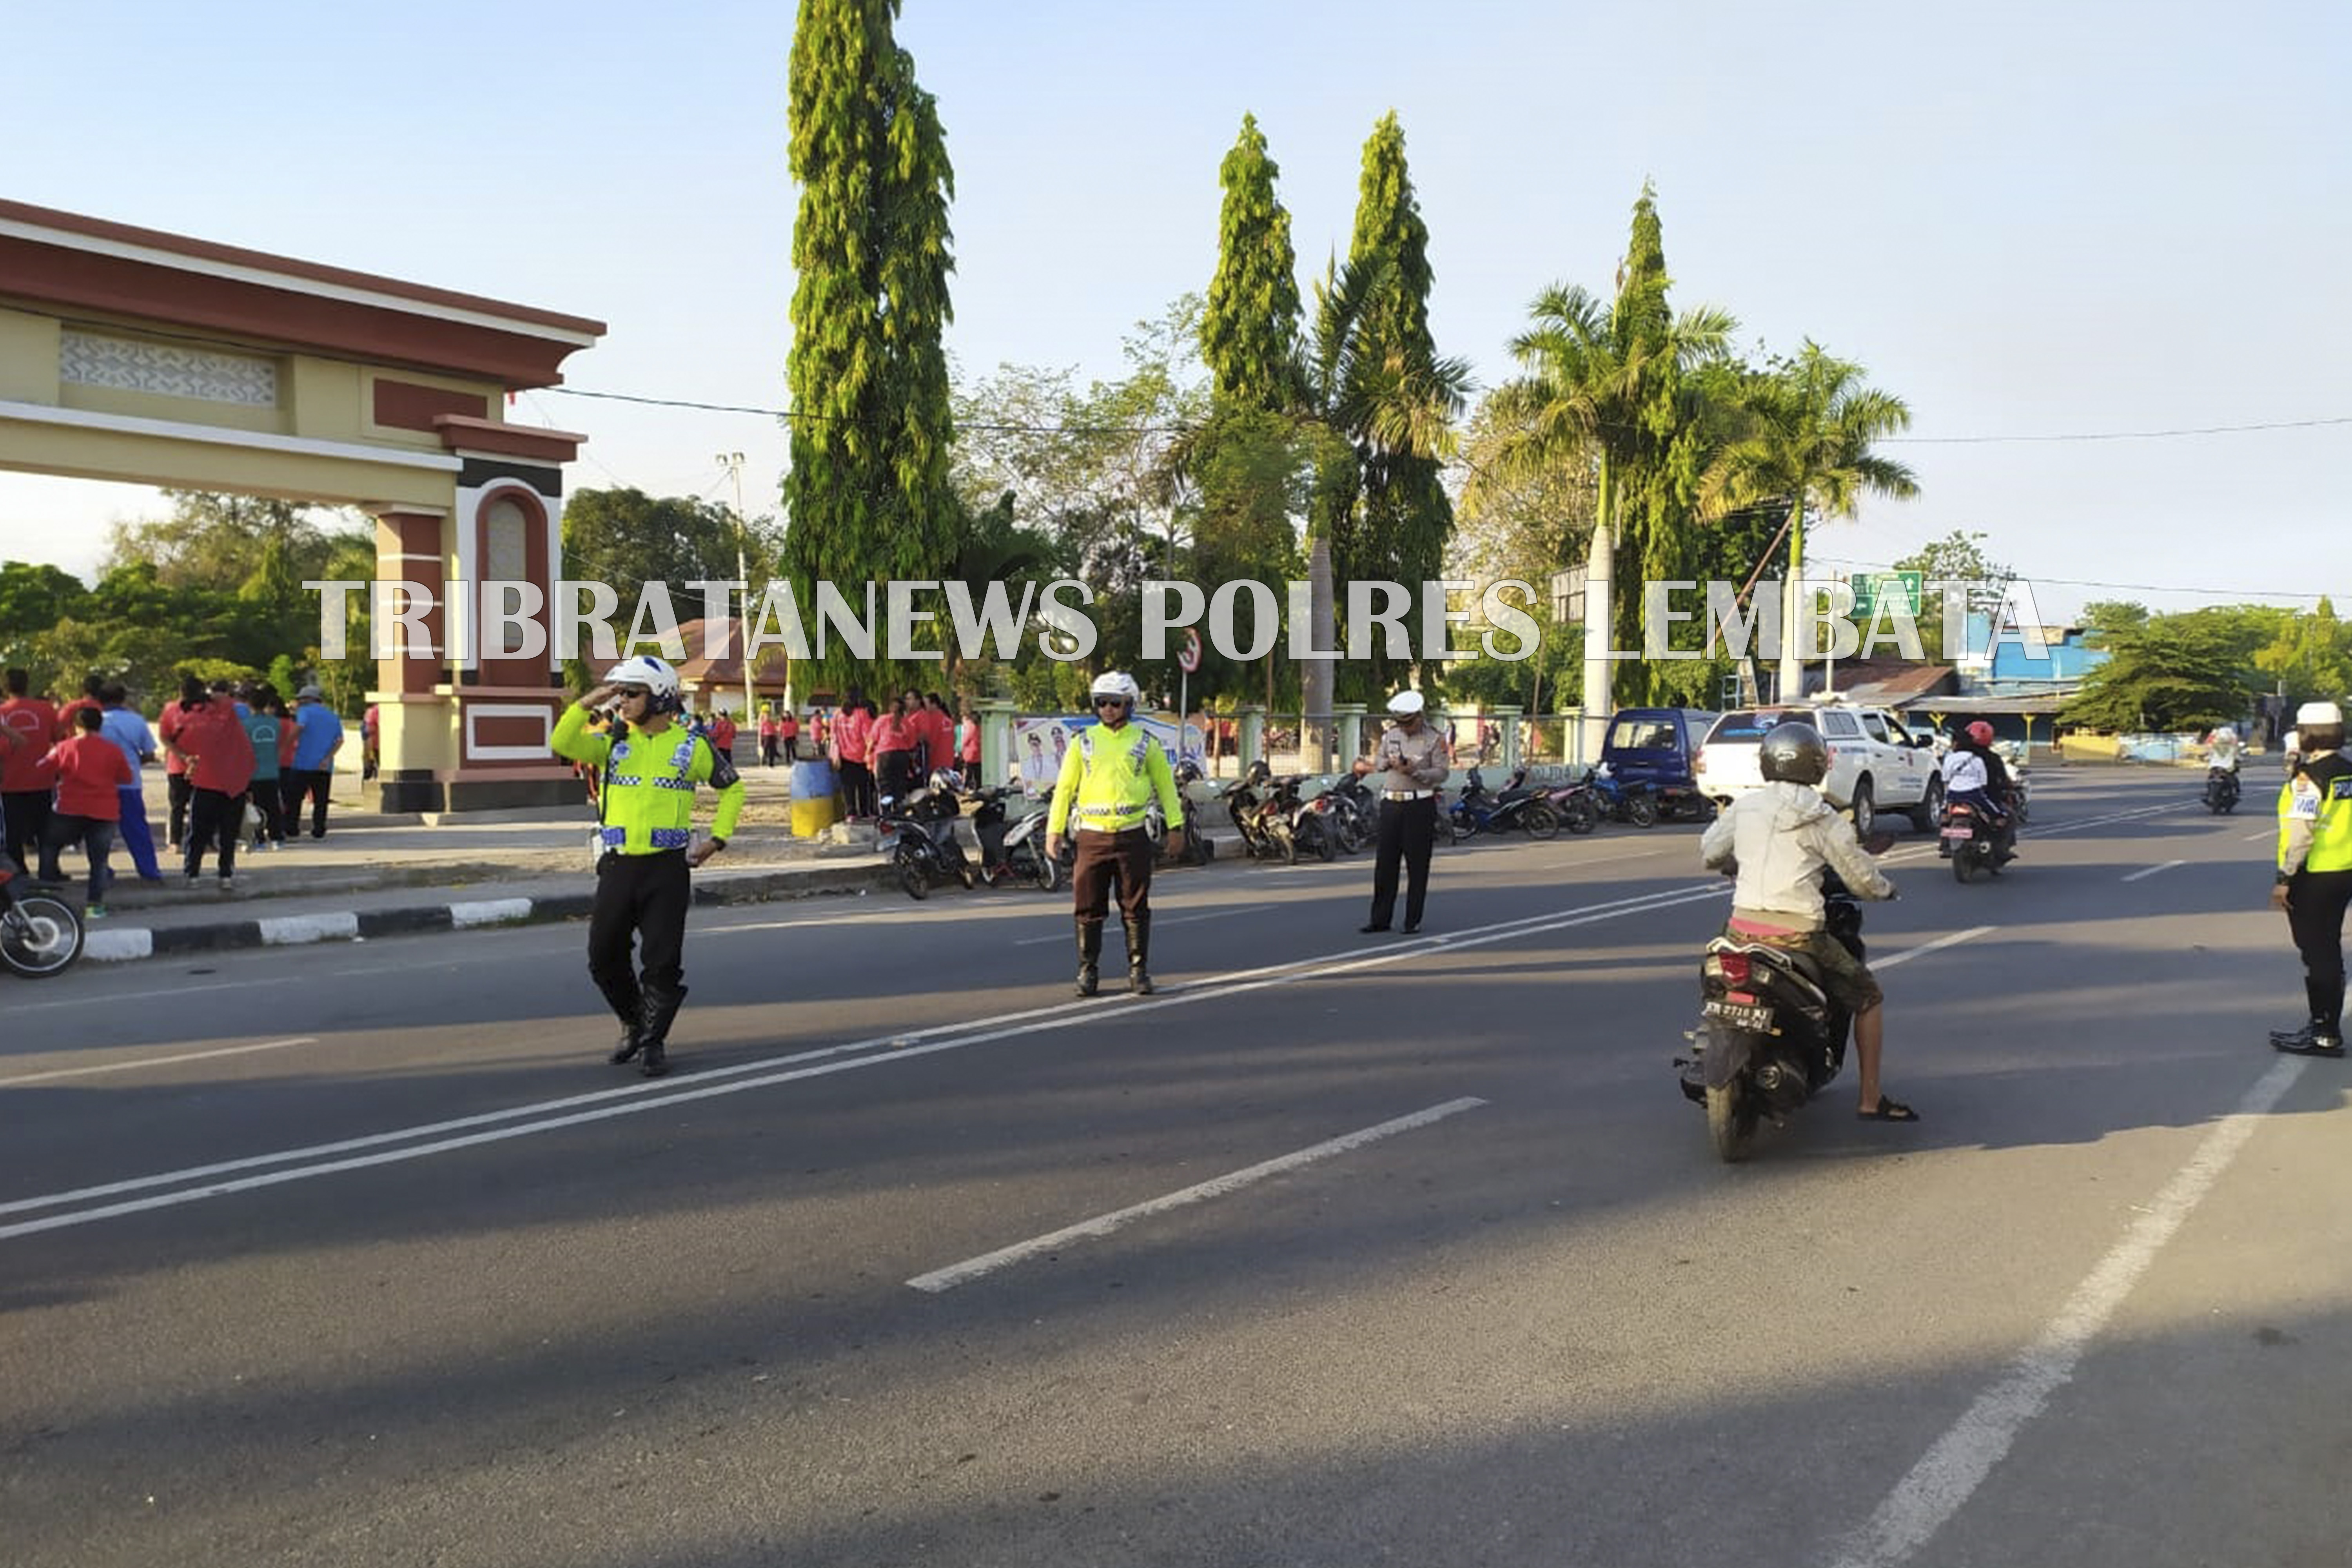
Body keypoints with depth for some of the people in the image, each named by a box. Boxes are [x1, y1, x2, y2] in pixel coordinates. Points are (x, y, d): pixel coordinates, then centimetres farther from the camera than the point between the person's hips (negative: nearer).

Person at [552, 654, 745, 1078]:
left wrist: (718, 839, 4)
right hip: (619, 864, 3)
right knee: (604, 956, 7)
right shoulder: (614, 743, 7)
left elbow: (733, 790, 11)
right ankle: (633, 1024, 30)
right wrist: (588, 703, -15)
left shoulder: (691, 746, 1)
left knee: (662, 961, -2)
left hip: (667, 867, -3)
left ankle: (655, 1042, 13)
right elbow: (562, 743, -7)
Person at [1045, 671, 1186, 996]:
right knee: (1089, 909, 3)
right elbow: (1064, 788, 7)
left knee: (1136, 909, 3)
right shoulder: (1084, 742, 6)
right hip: (1092, 837, 1)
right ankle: (1088, 971, 13)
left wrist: (1175, 827, 6)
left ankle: (1139, 970, 12)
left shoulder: (1145, 743, 5)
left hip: (1132, 836, 0)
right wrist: (1054, 831, 3)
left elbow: (1166, 784, 11)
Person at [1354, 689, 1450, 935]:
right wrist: (1387, 762, -4)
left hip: (1420, 805, -4)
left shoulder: (1434, 740, -3)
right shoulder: (1390, 734, 11)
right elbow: (1379, 763, 18)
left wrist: (1414, 771, -20)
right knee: (1385, 862, 5)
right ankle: (1380, 918, 12)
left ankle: (1413, 921, 6)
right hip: (1391, 803, 4)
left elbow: (1442, 773, -9)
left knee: (1417, 866, -1)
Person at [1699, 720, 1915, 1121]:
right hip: (1798, 933, -4)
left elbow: (1709, 855, 15)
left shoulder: (1744, 807, 6)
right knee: (1869, 999, 15)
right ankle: (1871, 1100, 16)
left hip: (1743, 926, 4)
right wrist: (1885, 889, 22)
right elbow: (1861, 877, 0)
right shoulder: (1822, 817, -4)